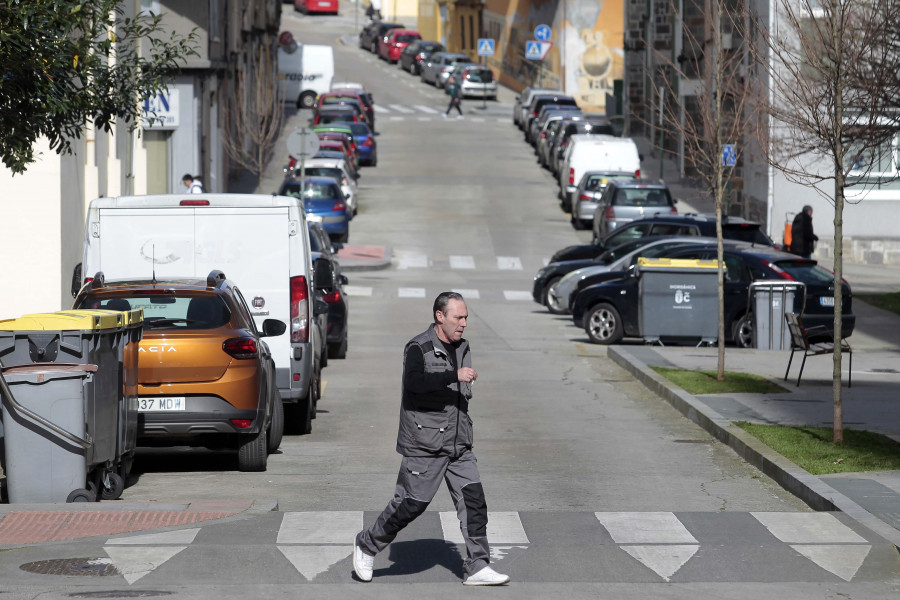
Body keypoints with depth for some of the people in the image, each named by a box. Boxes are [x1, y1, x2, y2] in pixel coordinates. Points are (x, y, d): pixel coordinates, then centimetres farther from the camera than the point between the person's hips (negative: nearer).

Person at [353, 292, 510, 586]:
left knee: (473, 500, -3)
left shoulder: (461, 347, 12)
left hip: (458, 444, 7)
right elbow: (414, 381, -33)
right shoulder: (419, 348, -12)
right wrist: (455, 376, -37)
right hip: (424, 445, -7)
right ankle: (367, 546, 18)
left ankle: (477, 567, -2)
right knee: (411, 504, -2)